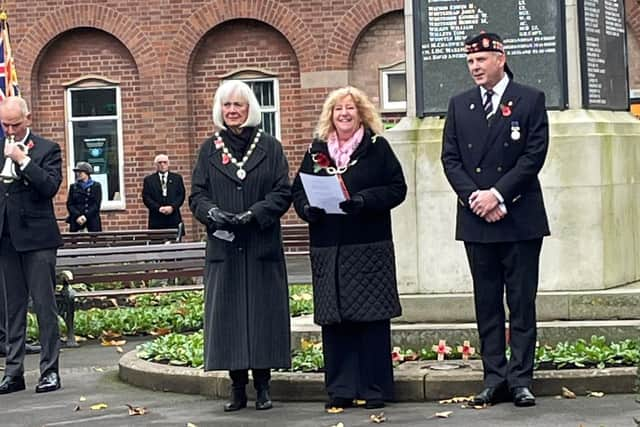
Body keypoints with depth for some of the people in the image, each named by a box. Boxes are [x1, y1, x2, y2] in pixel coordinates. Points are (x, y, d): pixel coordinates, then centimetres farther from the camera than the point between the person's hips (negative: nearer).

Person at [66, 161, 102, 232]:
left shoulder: (96, 186, 8)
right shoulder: (73, 187, 15)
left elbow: (97, 204, 0)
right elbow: (69, 204, 7)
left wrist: (86, 216, -13)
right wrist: (78, 216, -11)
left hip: (92, 218, -2)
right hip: (76, 219, 2)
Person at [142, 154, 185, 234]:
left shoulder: (177, 178, 14)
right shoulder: (148, 180, 10)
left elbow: (181, 195, 6)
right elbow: (146, 198, 2)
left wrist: (172, 207, -10)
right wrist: (158, 208, -11)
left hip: (174, 219, 1)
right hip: (156, 220, -1)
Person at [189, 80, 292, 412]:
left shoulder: (269, 147, 6)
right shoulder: (210, 150, 9)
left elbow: (283, 193, 0)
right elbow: (197, 195, 6)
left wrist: (254, 213, -16)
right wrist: (213, 213, -15)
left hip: (262, 246, -1)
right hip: (223, 245, 1)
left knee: (263, 312, 0)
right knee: (227, 313, 0)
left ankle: (263, 386, 7)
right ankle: (237, 387, 7)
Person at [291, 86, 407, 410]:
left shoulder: (377, 147, 3)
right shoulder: (316, 150, 12)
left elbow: (397, 188, -3)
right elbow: (298, 189, 14)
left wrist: (364, 201, -17)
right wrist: (307, 209, -7)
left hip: (369, 247, -3)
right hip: (327, 249, 3)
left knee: (372, 316, -2)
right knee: (333, 318, 3)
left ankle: (375, 387, 6)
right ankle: (340, 388, 11)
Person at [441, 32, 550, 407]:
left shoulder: (530, 100, 1)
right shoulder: (459, 105, 12)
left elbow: (535, 155, -7)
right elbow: (450, 158, 6)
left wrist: (498, 193, -14)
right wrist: (474, 197, -9)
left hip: (520, 219, -3)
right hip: (477, 219, 4)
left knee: (522, 303, 0)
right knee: (487, 304, 6)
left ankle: (521, 380, 3)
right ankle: (495, 378, 10)